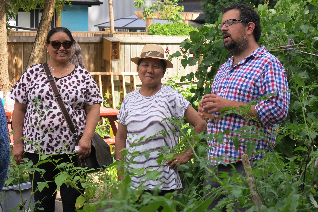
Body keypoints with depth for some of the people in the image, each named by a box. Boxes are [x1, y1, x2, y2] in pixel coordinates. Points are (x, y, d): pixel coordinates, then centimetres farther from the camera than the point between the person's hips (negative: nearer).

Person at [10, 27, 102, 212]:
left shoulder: (83, 76, 6)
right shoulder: (32, 74, 6)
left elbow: (93, 108, 2)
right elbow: (19, 110, 6)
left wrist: (86, 138, -11)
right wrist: (18, 143, 1)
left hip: (74, 150, 0)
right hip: (37, 150, 1)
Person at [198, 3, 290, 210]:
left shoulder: (268, 64, -6)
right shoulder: (223, 69, 21)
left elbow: (279, 110, -19)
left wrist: (229, 105, -17)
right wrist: (205, 108, 6)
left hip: (247, 166, -8)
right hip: (215, 163, 8)